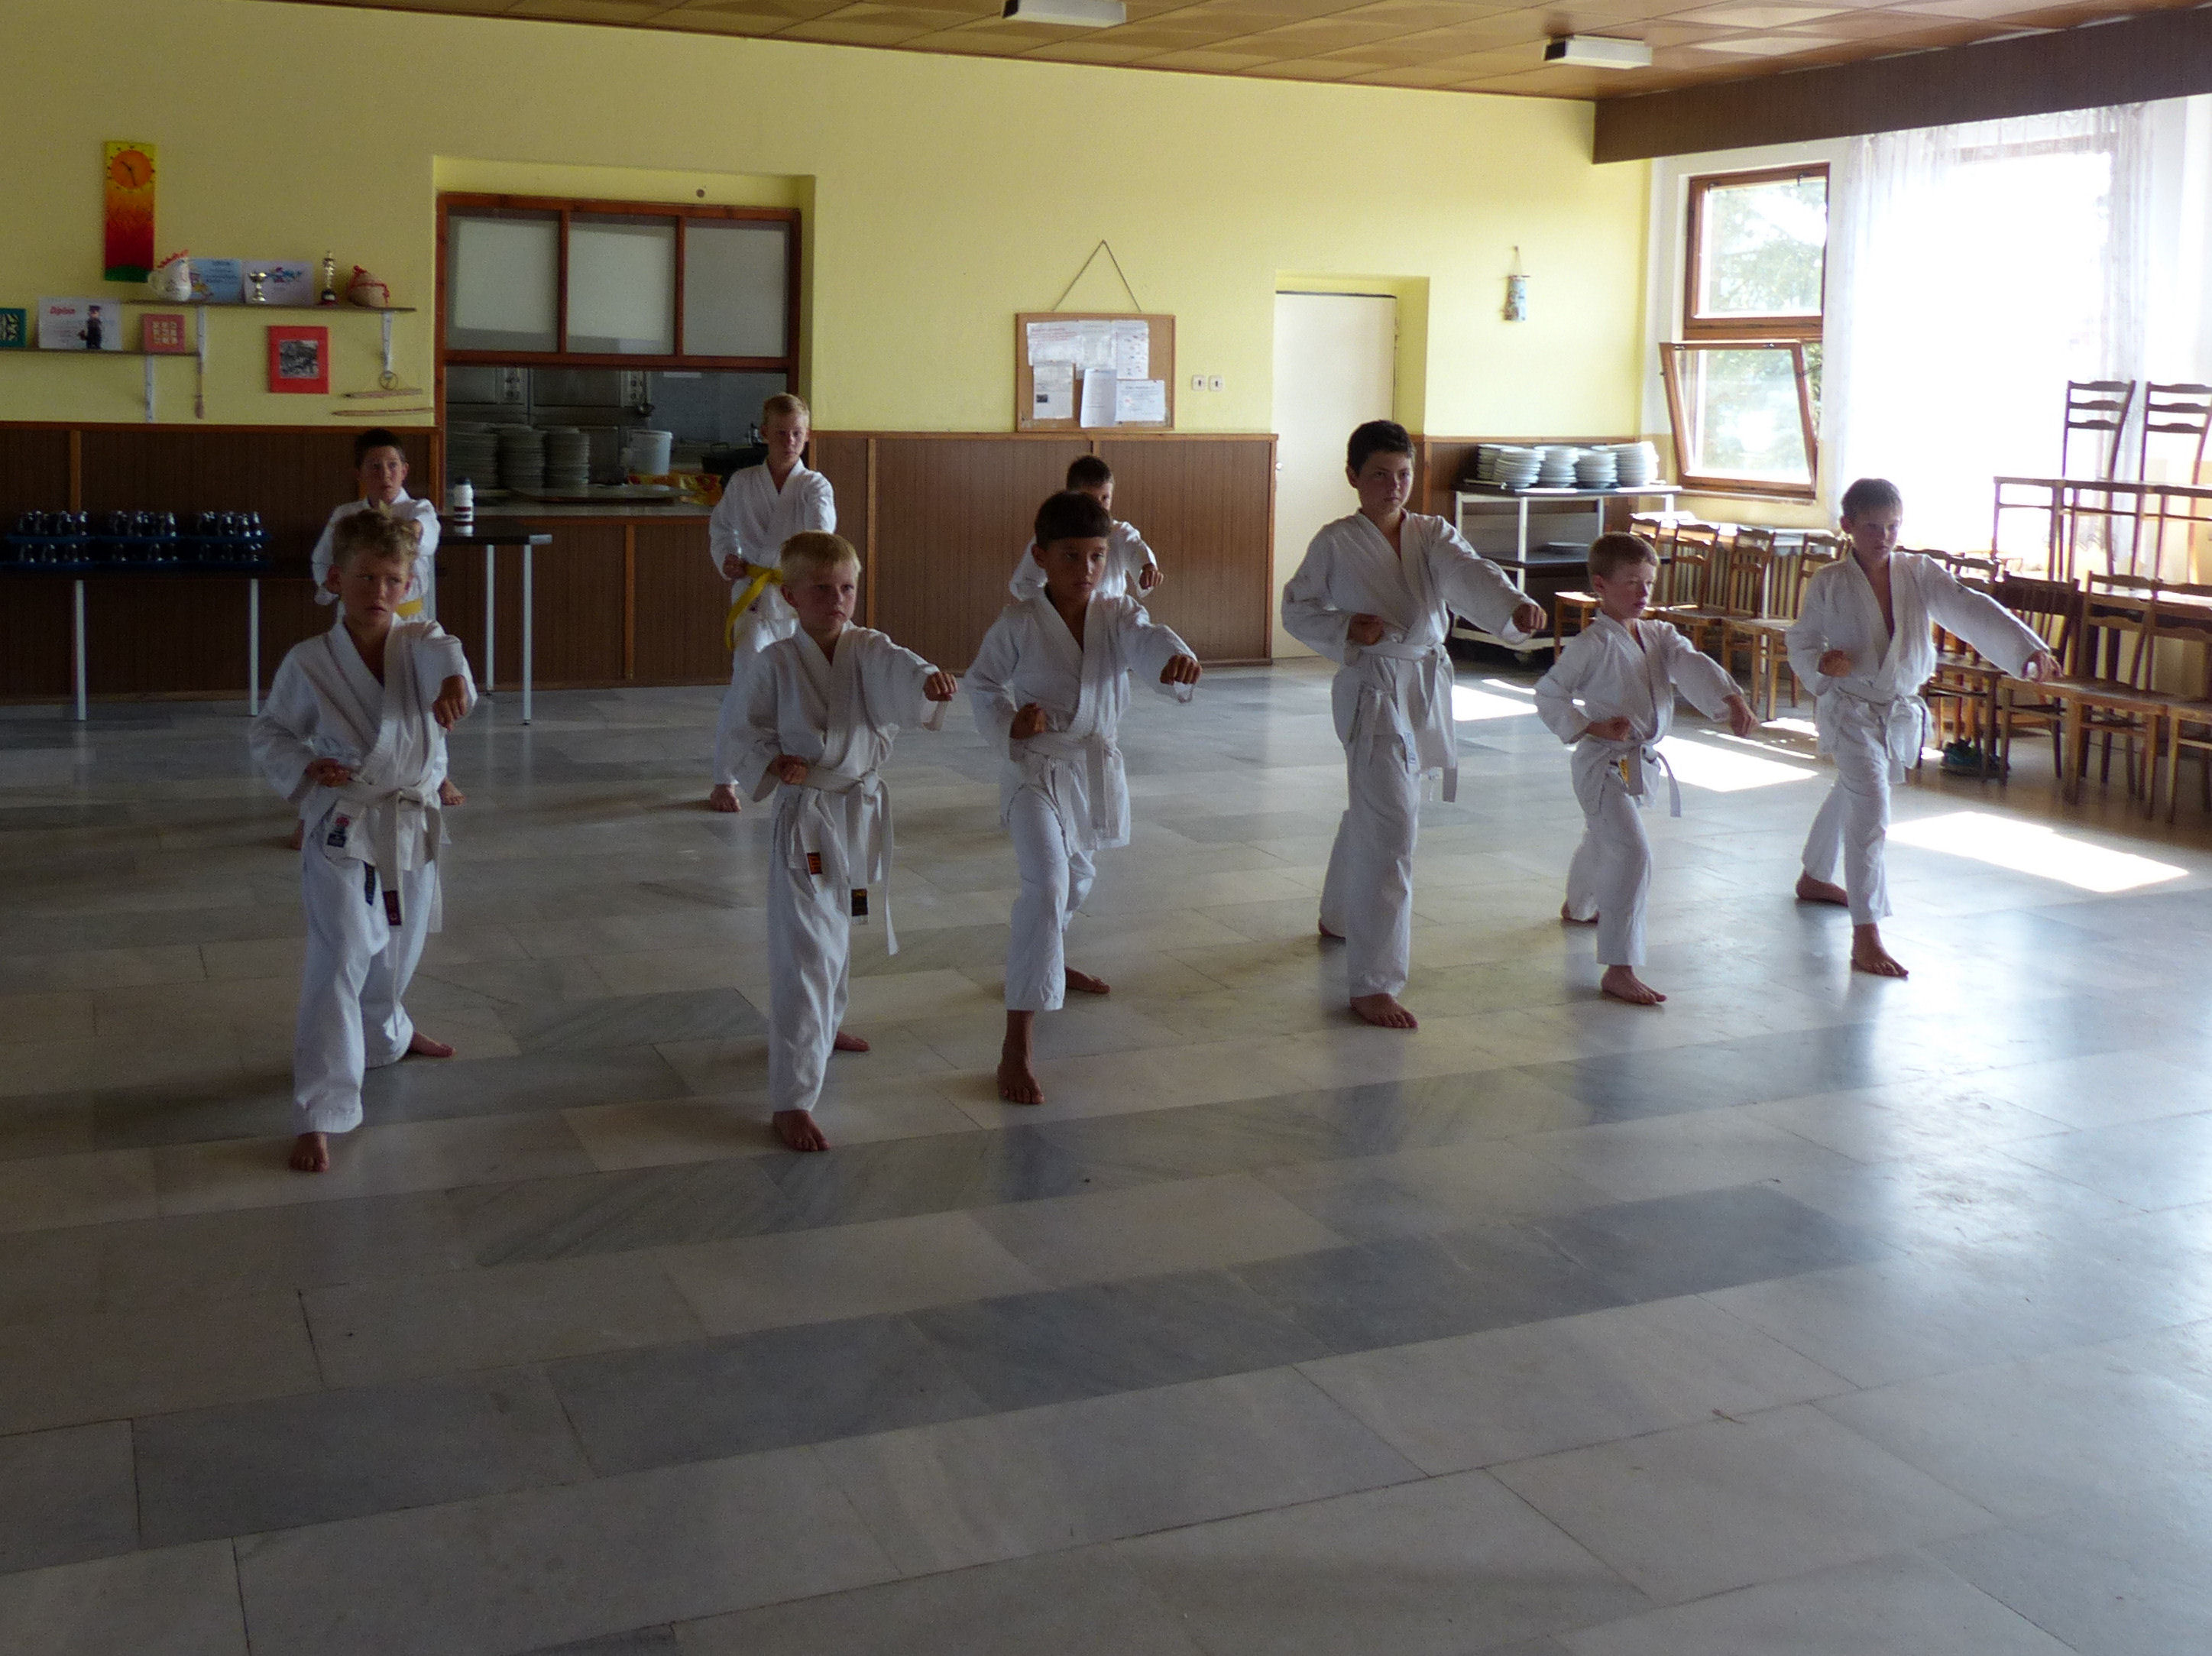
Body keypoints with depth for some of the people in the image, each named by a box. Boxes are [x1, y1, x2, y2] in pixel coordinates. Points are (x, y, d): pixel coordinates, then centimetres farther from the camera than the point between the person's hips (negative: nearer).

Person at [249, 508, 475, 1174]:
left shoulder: (420, 644, -6)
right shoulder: (309, 662, -8)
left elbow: (443, 656, -31)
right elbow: (269, 732, 4)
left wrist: (454, 682, -55)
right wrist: (302, 769, -17)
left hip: (411, 826, 3)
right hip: (342, 831, -3)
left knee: (395, 952, 23)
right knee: (338, 965, -13)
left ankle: (386, 1034, 55)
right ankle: (318, 1114, -9)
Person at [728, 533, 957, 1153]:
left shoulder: (870, 651, -4)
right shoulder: (775, 665, -8)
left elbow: (898, 673, -26)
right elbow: (753, 735, 0)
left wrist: (929, 682, -49)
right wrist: (773, 765, -21)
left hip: (863, 813, 4)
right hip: (804, 820, -4)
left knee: (839, 938, 25)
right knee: (804, 954, -11)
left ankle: (823, 1027, 54)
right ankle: (792, 1099, -9)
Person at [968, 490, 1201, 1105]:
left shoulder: (1119, 616, -6)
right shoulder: (1018, 624, -12)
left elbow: (1148, 640, -26)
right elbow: (982, 684, 1)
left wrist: (1176, 657, -50)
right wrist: (1007, 724, -20)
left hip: (1097, 768, 5)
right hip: (1036, 770, -5)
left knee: (1076, 878, 26)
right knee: (1047, 884, -22)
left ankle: (1051, 963, 60)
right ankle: (1017, 1045, -24)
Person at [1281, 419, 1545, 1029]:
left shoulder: (1433, 536, 3)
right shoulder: (1336, 543, -6)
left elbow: (1470, 574, -15)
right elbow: (1297, 610, 1)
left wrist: (1516, 606, -36)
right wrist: (1346, 628, -18)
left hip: (1427, 687, 6)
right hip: (1371, 691, -5)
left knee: (1371, 814, 23)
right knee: (1391, 828, -16)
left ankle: (1338, 916, 50)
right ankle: (1371, 985, -12)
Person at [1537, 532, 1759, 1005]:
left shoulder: (1660, 636, 4)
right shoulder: (1593, 643, -16)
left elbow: (1694, 666, -11)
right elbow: (1548, 692, -13)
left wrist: (1733, 701, -28)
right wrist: (1591, 727, -21)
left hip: (1641, 763, 9)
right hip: (1604, 764, -8)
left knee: (1603, 840, 31)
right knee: (1632, 853, -20)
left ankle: (1577, 907, 61)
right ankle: (1618, 970, -19)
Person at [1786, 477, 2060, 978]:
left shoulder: (1920, 573, -5)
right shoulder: (1828, 584, -12)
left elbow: (1972, 610, -16)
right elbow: (1801, 639, -3)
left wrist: (2028, 648, -29)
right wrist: (1821, 663, -26)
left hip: (1901, 710, 5)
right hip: (1849, 708, -5)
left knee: (1851, 795, 26)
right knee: (1870, 807, -21)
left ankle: (1814, 878, 52)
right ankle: (1865, 937, -21)